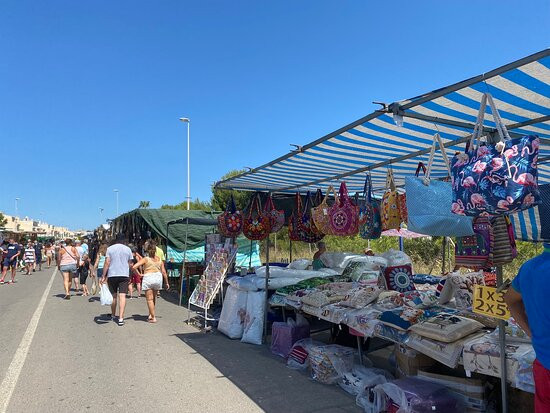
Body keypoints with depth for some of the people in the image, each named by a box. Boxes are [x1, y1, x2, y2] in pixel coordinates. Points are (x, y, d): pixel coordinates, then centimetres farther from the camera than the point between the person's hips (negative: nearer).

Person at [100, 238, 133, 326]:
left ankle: (113, 315, 27)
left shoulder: (110, 248, 6)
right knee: (122, 296, -5)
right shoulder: (128, 249, 8)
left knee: (113, 296, 14)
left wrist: (104, 276, 0)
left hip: (112, 274, 1)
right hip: (124, 275, -1)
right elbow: (130, 264, 8)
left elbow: (107, 263, -2)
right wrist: (130, 277, 20)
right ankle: (121, 318, -11)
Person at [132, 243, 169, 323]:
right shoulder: (159, 260, 7)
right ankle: (150, 314, 26)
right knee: (153, 297, 22)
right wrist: (167, 282, 13)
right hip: (158, 278, 4)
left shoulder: (145, 259, -2)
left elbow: (134, 267, -12)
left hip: (148, 278, -4)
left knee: (149, 299, 4)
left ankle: (153, 318, 2)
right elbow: (164, 272, 5)